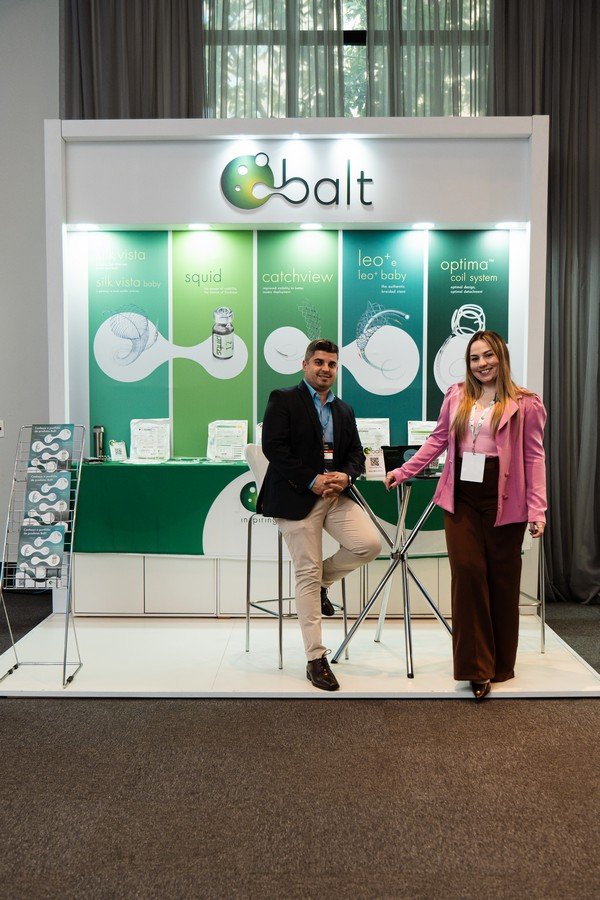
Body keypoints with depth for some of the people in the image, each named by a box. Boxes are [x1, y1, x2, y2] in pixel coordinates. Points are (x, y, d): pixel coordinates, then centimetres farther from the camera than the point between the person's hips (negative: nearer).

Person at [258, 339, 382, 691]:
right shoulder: (283, 400, -1)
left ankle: (323, 579, 16)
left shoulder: (344, 410, 18)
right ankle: (316, 659, 8)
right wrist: (311, 481, -17)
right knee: (307, 575, -3)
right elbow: (274, 447, -11)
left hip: (337, 495, 6)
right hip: (297, 498, -5)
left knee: (370, 544, -14)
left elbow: (356, 451, 14)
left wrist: (346, 476, -9)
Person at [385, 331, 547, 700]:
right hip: (461, 498, 3)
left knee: (502, 580, 6)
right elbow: (437, 441, 15)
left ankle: (500, 664, 23)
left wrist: (537, 509, -9)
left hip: (503, 502, -2)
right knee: (467, 574, -2)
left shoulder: (525, 403, 0)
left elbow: (534, 457, -3)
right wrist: (403, 471, 10)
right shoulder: (456, 396, 10)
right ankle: (476, 668, 7)